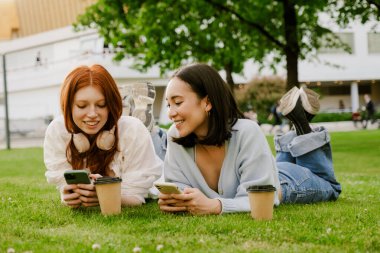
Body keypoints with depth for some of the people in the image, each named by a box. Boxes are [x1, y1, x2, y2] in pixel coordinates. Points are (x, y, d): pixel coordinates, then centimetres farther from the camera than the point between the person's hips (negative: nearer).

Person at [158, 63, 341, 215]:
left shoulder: (246, 133, -43)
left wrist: (214, 206, -62)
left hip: (282, 182, -4)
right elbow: (178, 185, -25)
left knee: (330, 189, 28)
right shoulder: (175, 136, -31)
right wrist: (173, 199, -49)